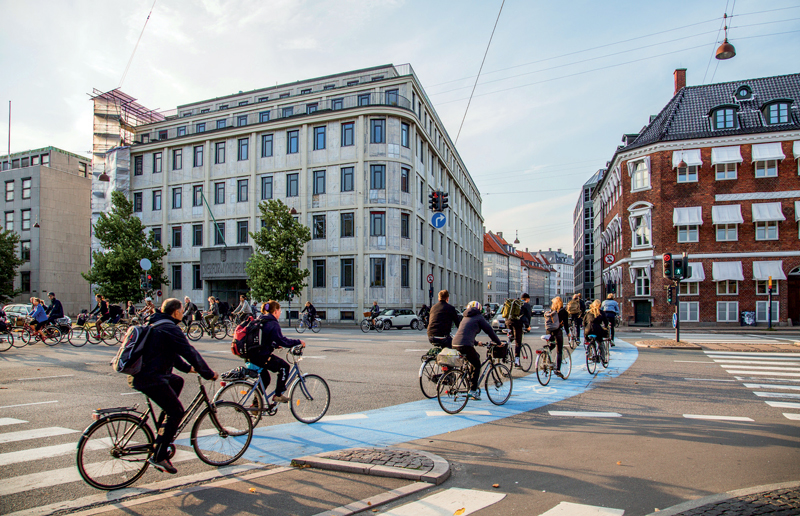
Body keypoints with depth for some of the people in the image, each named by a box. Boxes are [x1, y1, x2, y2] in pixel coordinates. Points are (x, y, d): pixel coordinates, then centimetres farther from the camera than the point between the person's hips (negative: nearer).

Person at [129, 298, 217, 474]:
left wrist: (188, 367, 27)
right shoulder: (170, 328, -13)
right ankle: (159, 456, -5)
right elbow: (190, 352, -15)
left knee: (177, 381, 28)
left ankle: (163, 431, 27)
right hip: (150, 378, -10)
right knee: (176, 411, -6)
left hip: (140, 374, 10)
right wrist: (209, 374, -8)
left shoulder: (156, 325, 19)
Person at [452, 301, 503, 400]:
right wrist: (498, 343, 17)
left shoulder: (465, 317, 26)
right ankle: (473, 390, 2)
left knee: (476, 356, 25)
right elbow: (489, 330, 7)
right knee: (477, 365, 9)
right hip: (465, 345, -7)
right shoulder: (479, 317, 6)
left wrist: (476, 342, 46)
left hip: (455, 344, 7)